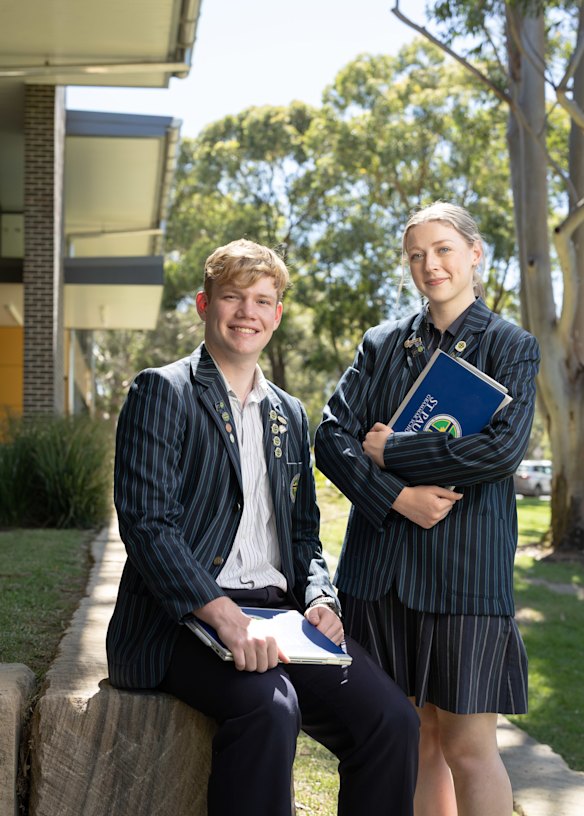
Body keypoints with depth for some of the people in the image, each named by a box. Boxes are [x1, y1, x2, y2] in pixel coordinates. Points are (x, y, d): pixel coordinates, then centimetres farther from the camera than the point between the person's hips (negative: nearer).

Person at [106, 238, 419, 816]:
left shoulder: (289, 416, 22)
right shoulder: (163, 391, 2)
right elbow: (146, 523, -11)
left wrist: (320, 596, 0)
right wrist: (226, 616, -24)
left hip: (277, 611, 6)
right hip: (184, 616, -5)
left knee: (393, 722, -16)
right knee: (269, 708, -35)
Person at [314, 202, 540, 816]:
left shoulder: (511, 347, 4)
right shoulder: (382, 344, 13)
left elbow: (503, 448, -12)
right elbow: (331, 436, 3)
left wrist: (390, 451, -8)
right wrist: (397, 497, -12)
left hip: (465, 568, -3)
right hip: (380, 570, 3)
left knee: (467, 748, -1)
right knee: (415, 736, 10)